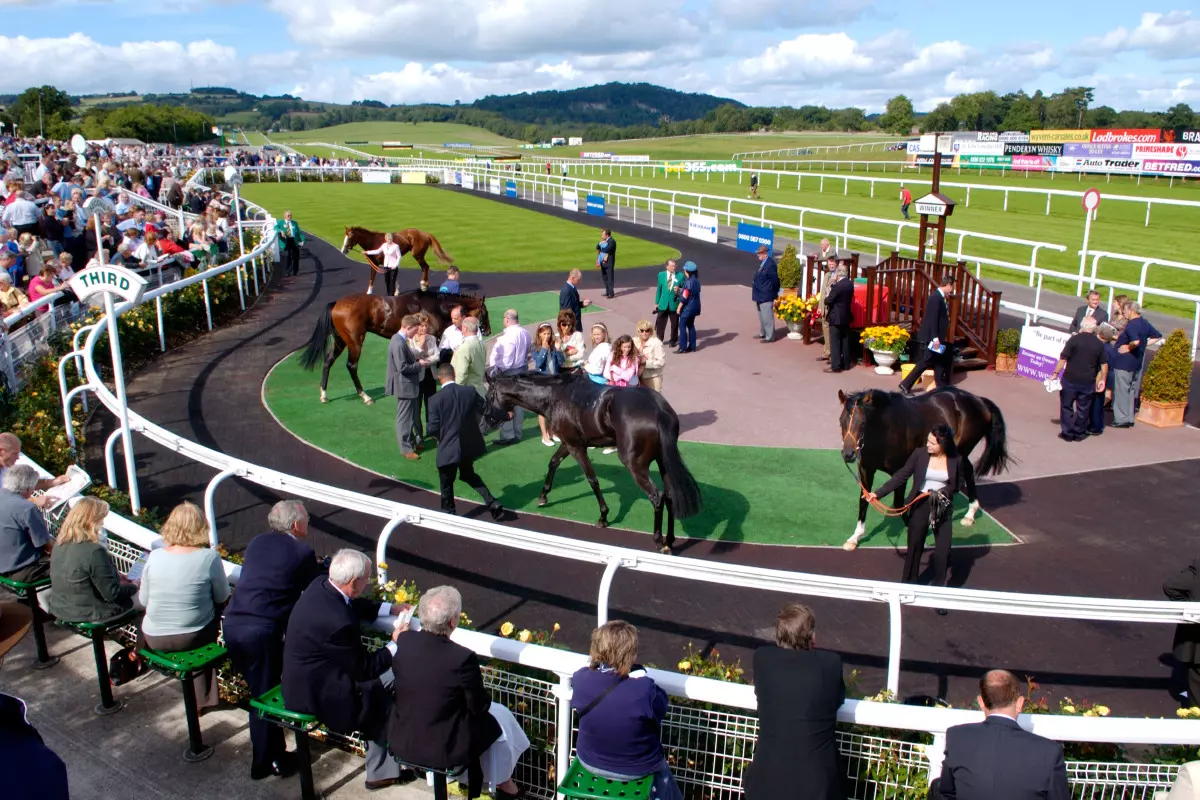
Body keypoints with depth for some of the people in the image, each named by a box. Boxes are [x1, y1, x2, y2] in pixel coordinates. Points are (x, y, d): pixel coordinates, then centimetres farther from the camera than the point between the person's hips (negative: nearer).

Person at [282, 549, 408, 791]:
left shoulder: (320, 584, -8)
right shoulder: (338, 622, -33)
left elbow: (356, 606, 15)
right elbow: (365, 669, -19)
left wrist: (390, 608, 7)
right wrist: (395, 644, -7)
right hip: (315, 696, -9)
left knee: (382, 677, 12)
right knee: (391, 681, 1)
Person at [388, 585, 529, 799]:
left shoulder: (404, 641, -12)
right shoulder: (463, 658, -27)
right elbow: (479, 706, -13)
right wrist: (475, 680, 7)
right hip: (442, 751, -5)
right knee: (500, 717, 20)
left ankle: (472, 781, 46)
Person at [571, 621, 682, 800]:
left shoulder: (581, 679, -24)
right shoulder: (644, 688, -33)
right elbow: (660, 707, -12)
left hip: (590, 762, 3)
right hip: (636, 769, -2)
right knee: (661, 765, 33)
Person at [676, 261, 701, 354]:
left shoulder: (688, 282, -19)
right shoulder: (696, 281, 7)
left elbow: (684, 297, -18)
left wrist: (679, 308, -10)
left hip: (687, 308, -8)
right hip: (695, 307, 8)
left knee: (682, 326, -1)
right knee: (691, 325, 15)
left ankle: (683, 347, -1)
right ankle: (692, 347, 18)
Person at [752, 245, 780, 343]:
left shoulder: (770, 264, -19)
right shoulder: (762, 263, 9)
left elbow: (775, 280, -14)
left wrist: (774, 294, -4)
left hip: (766, 296, -10)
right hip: (759, 295, 10)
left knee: (767, 316, -3)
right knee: (762, 316, 20)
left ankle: (770, 336, 4)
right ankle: (763, 333, 32)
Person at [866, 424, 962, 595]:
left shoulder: (955, 460, -9)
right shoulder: (920, 454, -11)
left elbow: (958, 483, 4)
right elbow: (901, 477, -8)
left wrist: (944, 492, -16)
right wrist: (878, 493, -12)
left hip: (943, 508, 0)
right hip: (920, 505, 0)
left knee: (943, 551, -1)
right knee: (915, 546, 12)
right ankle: (908, 584, 30)